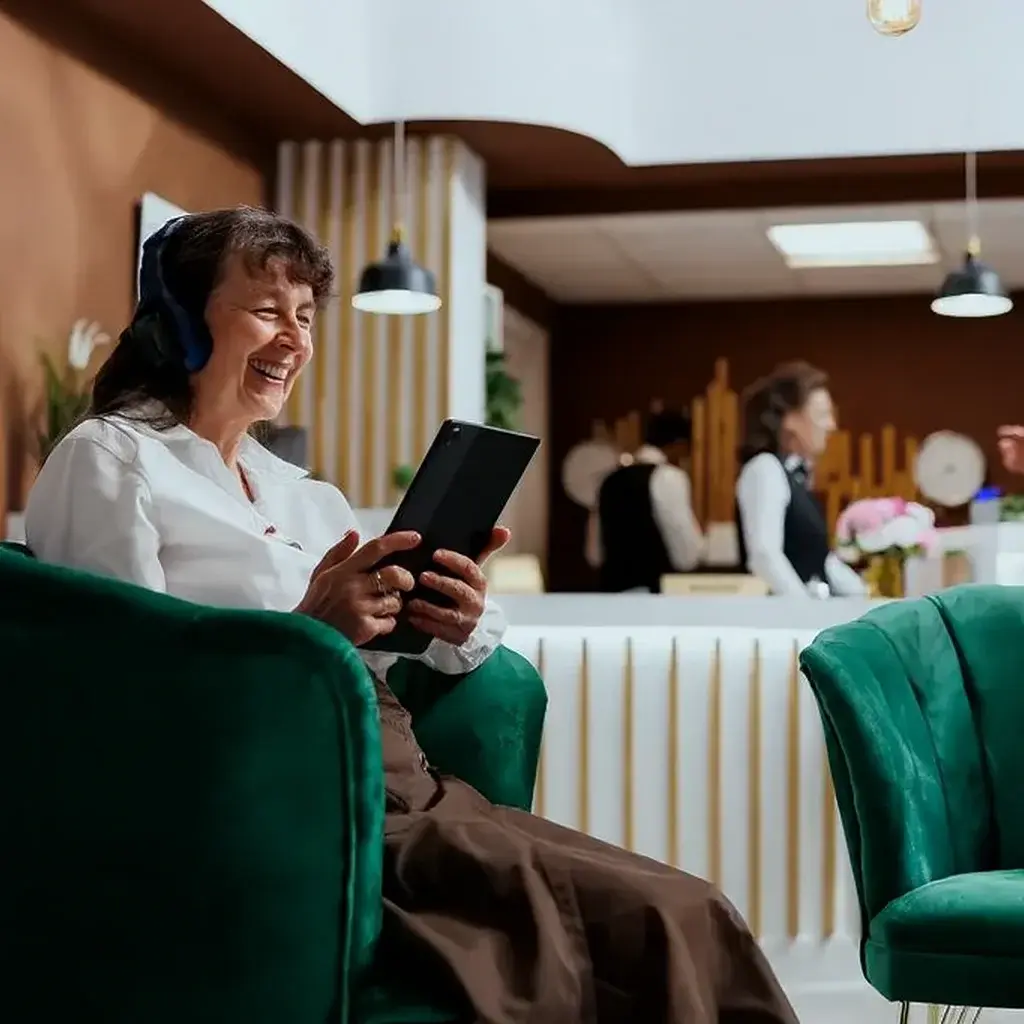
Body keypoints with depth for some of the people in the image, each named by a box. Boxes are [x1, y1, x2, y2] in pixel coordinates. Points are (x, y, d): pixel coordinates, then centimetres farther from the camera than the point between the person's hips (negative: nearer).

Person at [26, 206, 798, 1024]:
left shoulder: (307, 495, 24)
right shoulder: (109, 460, 2)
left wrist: (462, 628, -5)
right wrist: (303, 632, -23)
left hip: (412, 796, 7)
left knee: (684, 916, -13)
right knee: (648, 929, -21)